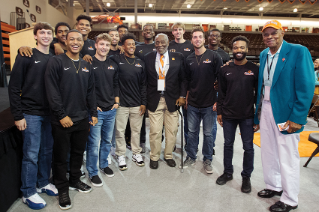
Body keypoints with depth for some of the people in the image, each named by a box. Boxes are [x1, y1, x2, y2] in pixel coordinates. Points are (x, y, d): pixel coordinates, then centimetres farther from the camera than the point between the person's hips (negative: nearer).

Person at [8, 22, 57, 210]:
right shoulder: (26, 56, -5)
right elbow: (14, 88, -7)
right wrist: (18, 115, -11)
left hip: (50, 113, 5)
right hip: (31, 113, -5)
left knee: (47, 151, 14)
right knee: (31, 154, 2)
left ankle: (43, 183, 32)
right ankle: (28, 193, 18)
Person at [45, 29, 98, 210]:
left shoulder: (86, 65, 10)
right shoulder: (56, 62, -7)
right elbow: (52, 91, -13)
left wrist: (94, 113, 8)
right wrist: (62, 115, -16)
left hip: (82, 119, 5)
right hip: (62, 120, -5)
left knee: (79, 152, 17)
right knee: (61, 156, 8)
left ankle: (75, 180, 37)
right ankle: (63, 189, 25)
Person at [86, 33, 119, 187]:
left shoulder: (113, 65, 10)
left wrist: (116, 102, 9)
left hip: (111, 110, 6)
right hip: (95, 110, -5)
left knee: (107, 140, 16)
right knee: (93, 142, 1)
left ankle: (104, 165, 36)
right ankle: (92, 172, 17)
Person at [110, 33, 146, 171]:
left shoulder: (140, 63, 8)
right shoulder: (116, 60, -1)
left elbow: (143, 84, 9)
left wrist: (143, 103, 5)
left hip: (137, 104, 3)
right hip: (121, 103, -2)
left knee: (136, 130, 11)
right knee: (120, 130, 5)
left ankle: (136, 153, 28)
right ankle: (121, 155, 22)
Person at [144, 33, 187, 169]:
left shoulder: (178, 57, 4)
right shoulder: (148, 58, 5)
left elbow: (183, 78, 6)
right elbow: (145, 80, 5)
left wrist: (182, 95, -4)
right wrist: (144, 99, 0)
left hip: (172, 99, 1)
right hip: (154, 99, 0)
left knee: (172, 130, 8)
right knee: (155, 131, 3)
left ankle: (168, 155, 29)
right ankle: (154, 157, 23)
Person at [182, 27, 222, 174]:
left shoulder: (214, 57, -4)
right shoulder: (189, 60, 7)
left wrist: (218, 100, -7)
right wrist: (186, 97, 11)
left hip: (209, 104, -3)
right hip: (193, 104, 3)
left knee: (208, 133, 8)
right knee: (192, 131, 12)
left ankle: (207, 160, 25)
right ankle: (191, 157, 30)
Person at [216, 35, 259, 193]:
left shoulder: (255, 69, -1)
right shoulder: (225, 69, 5)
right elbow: (221, 93, 7)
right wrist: (219, 112, 4)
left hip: (247, 116, -2)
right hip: (228, 115, 2)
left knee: (248, 147, 7)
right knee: (228, 144, 13)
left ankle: (246, 177, 25)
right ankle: (228, 172, 31)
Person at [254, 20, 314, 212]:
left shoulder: (299, 52, -9)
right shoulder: (263, 54, 10)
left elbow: (306, 87, -14)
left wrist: (297, 118, -17)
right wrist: (258, 110, 9)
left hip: (286, 113, -6)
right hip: (265, 110, 6)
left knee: (287, 158, 5)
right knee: (268, 152, 17)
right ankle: (274, 187, 38)